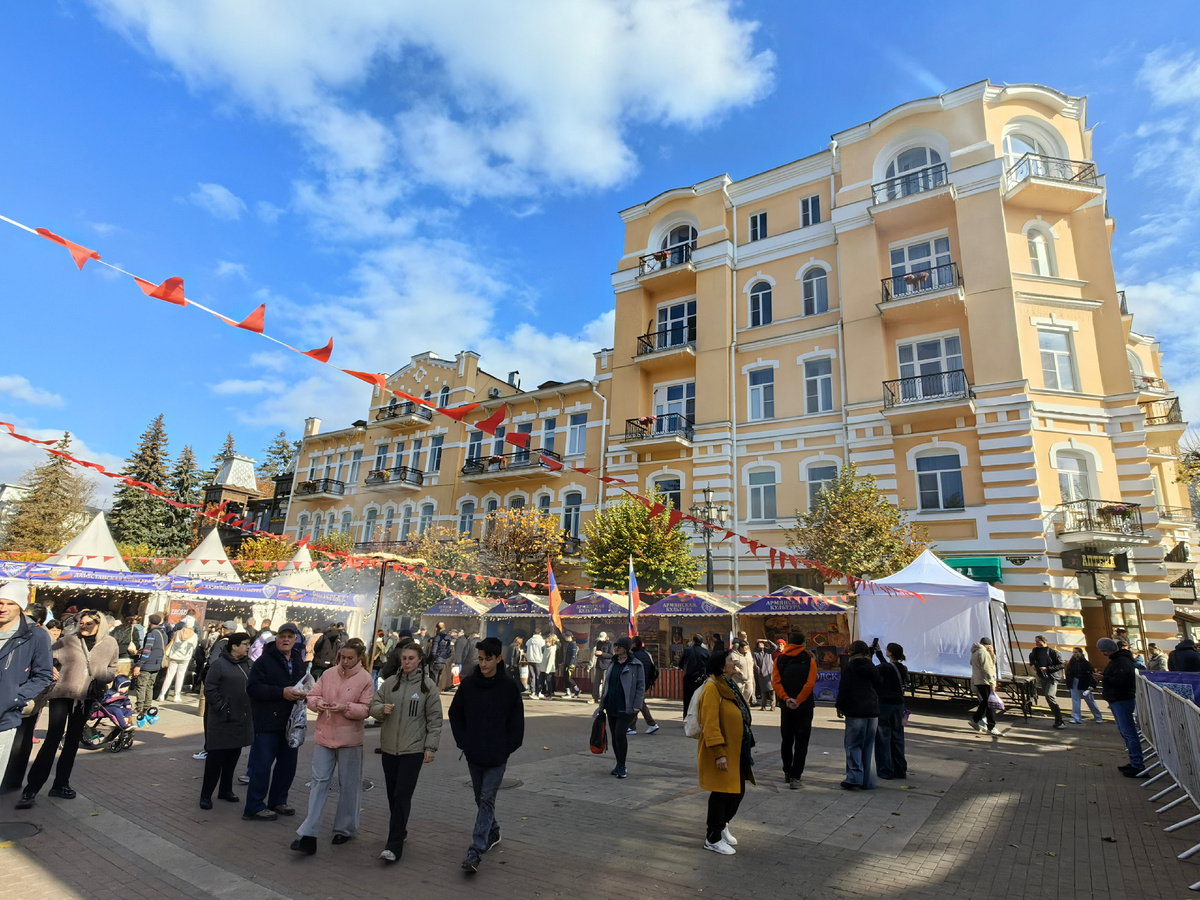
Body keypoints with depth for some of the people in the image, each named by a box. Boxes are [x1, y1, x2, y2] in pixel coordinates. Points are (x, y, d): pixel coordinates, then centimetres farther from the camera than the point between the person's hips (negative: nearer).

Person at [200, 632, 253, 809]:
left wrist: (250, 710, 8)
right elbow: (210, 689, -12)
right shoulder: (219, 664, -11)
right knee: (215, 757, 2)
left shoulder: (247, 664, 7)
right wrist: (221, 707, -15)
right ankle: (206, 795, 14)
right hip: (222, 721, -6)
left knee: (233, 756, 14)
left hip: (241, 719, 6)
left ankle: (226, 790, 27)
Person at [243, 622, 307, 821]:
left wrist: (303, 694, -4)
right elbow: (253, 688, -17)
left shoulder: (299, 662, 10)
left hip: (290, 721, 7)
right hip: (268, 721, -6)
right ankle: (254, 807, 12)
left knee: (287, 764, 14)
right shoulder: (264, 661, -9)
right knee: (262, 765, -2)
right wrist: (282, 692, -25)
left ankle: (277, 801, 29)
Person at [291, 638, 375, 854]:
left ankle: (345, 828, 27)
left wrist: (346, 708, -23)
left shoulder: (366, 679, -8)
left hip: (349, 739, -2)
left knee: (348, 785, 10)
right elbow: (312, 696, 8)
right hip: (324, 736, 3)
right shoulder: (328, 674, 2)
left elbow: (366, 709, -9)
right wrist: (316, 702, -14)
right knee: (319, 781, 3)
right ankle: (308, 834, 9)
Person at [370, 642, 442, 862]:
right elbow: (373, 706, 6)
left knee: (402, 796, -7)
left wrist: (431, 747, -7)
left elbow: (434, 718, -4)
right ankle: (399, 831, 35)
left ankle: (394, 846, 0)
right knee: (392, 795, 15)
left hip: (413, 749, -4)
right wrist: (382, 709, -17)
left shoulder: (428, 685, -7)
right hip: (389, 747, 4)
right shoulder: (390, 683, 4)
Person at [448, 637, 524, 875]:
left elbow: (516, 721, -3)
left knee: (487, 799, -5)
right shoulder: (468, 684, -5)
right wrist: (462, 741, 0)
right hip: (473, 754, 4)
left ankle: (475, 851, -1)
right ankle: (492, 832, 38)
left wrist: (508, 747, -7)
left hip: (497, 756, -4)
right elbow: (455, 714, 7)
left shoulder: (509, 687, -11)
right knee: (480, 798, 17)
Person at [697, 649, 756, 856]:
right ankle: (713, 838, 19)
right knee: (722, 793, 2)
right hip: (721, 752, -9)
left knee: (737, 791, 17)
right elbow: (710, 724, -24)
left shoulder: (728, 685, 11)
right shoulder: (712, 688, -20)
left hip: (736, 750, 10)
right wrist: (719, 753, -25)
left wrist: (745, 746, 20)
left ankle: (720, 824, 38)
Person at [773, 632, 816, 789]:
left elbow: (775, 683, -8)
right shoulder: (809, 660, -2)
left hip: (786, 706, 2)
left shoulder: (779, 660, 3)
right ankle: (795, 777, -3)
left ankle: (787, 772, 26)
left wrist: (786, 699, -14)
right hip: (805, 706, -2)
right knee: (801, 742, 2)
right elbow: (810, 683, -13)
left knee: (786, 740, 16)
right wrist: (798, 701, -13)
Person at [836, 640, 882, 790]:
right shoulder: (873, 669, 10)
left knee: (853, 745, 1)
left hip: (855, 712, -5)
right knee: (869, 746, 11)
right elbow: (878, 688, 14)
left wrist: (840, 706, 2)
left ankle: (854, 777, -9)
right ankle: (868, 781, 12)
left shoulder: (849, 668, -6)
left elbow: (843, 689, -9)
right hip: (873, 711, 5)